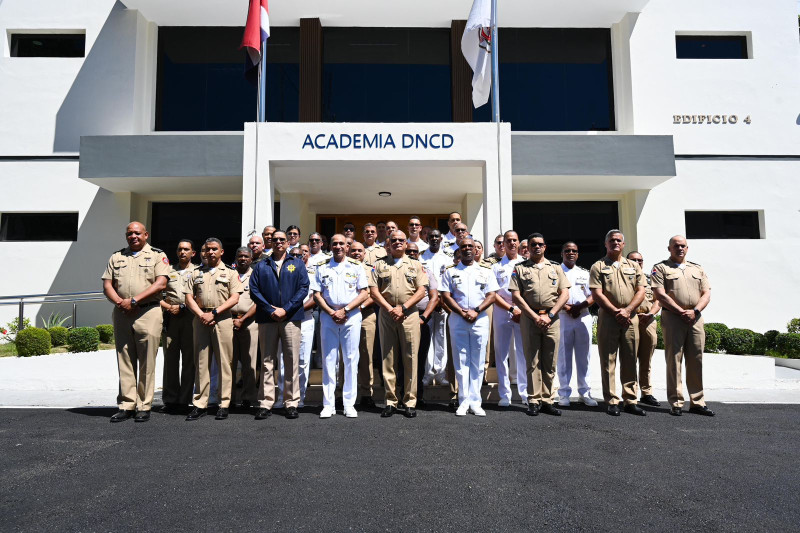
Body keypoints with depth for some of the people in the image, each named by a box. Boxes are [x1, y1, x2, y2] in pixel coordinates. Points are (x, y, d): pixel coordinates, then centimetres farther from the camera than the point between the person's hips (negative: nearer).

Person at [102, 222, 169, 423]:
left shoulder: (157, 255, 5)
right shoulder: (116, 257, 18)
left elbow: (161, 283, -7)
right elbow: (107, 285, 12)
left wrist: (134, 300, -13)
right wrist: (119, 302, -8)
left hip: (148, 313, -4)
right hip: (121, 314, 4)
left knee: (146, 363, -1)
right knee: (124, 361, 6)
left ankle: (144, 406, 6)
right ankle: (126, 405, 12)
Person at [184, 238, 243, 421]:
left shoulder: (230, 273, 9)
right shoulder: (197, 273, 17)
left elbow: (234, 298, -1)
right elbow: (189, 297, 9)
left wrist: (214, 313, -11)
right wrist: (201, 314, -6)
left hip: (222, 319, -3)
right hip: (201, 319, 3)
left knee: (224, 362, -2)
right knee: (201, 362, 4)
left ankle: (224, 404, 4)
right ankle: (200, 404, 9)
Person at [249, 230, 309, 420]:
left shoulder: (297, 264, 12)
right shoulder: (262, 266, 15)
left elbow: (303, 288, 0)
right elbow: (254, 290, 4)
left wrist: (285, 309, -10)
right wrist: (271, 310, -8)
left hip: (291, 318, -1)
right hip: (267, 319, 1)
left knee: (291, 362, 0)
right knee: (267, 362, 4)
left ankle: (292, 403, 8)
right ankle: (265, 404, 10)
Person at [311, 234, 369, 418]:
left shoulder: (356, 266, 7)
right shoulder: (322, 267, 11)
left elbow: (363, 293, 1)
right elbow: (317, 294, 6)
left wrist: (345, 310, -10)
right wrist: (332, 312, -7)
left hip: (351, 316, -1)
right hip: (328, 315, 1)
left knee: (351, 360, 0)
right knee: (328, 360, 3)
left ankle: (349, 404, 8)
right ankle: (328, 405, 10)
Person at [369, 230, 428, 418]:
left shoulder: (415, 265, 12)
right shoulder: (380, 264, 12)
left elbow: (421, 291, 3)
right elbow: (373, 290, 4)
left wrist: (403, 308, -9)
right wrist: (390, 308, -9)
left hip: (409, 314, 0)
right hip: (386, 314, 1)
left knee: (410, 360, -1)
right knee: (388, 359, 3)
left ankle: (410, 402, 7)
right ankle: (390, 402, 9)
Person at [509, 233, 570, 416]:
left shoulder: (555, 267, 15)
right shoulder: (520, 268, 9)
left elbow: (565, 294, 7)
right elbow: (516, 296, 0)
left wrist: (549, 315, -6)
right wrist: (535, 317, -9)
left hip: (552, 318, 2)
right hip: (529, 317, -2)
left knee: (550, 363, 4)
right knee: (532, 362, 0)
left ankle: (547, 401, 12)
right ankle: (534, 401, 6)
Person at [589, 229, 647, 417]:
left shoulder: (633, 266, 16)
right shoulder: (598, 267, 5)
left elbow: (641, 291, 7)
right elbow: (597, 294, -4)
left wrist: (627, 310, -8)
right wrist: (616, 312, -11)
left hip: (630, 318, 3)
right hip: (608, 317, -3)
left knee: (630, 361, 6)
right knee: (608, 361, -1)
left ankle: (630, 401, 14)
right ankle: (611, 402, 5)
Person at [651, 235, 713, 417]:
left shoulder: (698, 269, 20)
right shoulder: (661, 268, 5)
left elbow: (706, 294, 12)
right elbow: (660, 294, -6)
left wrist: (694, 311, -6)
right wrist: (682, 312, -11)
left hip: (695, 318, 4)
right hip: (672, 317, -4)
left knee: (696, 361, 5)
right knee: (674, 360, -3)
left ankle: (697, 402, 13)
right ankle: (676, 403, 2)